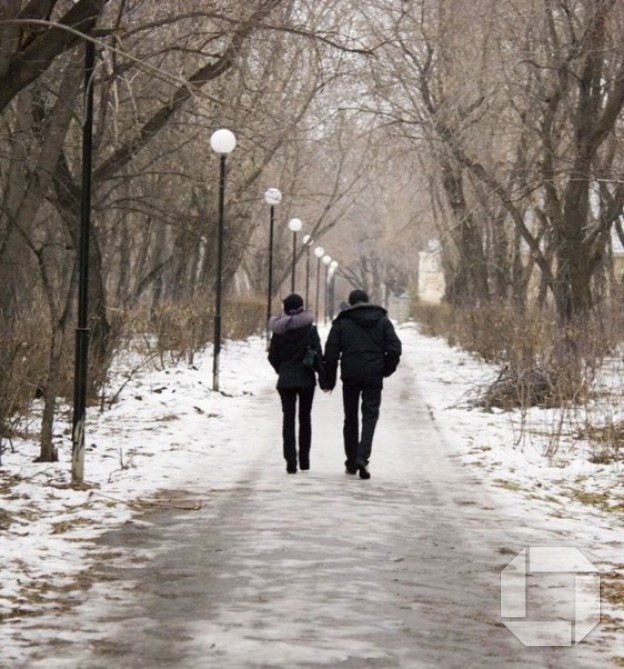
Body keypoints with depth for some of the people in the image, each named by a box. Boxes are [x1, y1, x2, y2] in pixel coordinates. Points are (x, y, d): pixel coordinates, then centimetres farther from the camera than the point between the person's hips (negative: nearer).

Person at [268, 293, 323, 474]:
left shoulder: (278, 330, 0)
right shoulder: (309, 329, -8)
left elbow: (273, 357, 3)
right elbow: (318, 355, -10)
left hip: (285, 380, 1)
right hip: (306, 379, -1)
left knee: (288, 419, 2)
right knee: (305, 418, 12)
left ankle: (291, 461, -7)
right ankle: (304, 460, 15)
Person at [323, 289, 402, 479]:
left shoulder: (342, 322, 1)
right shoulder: (383, 321, 5)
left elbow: (331, 352, -2)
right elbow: (394, 348, -1)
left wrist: (329, 379, 5)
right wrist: (386, 370, 13)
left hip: (350, 376, 0)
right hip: (374, 376, 0)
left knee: (351, 417, 12)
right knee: (370, 415, 2)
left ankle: (351, 461, 17)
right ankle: (362, 458, -17)